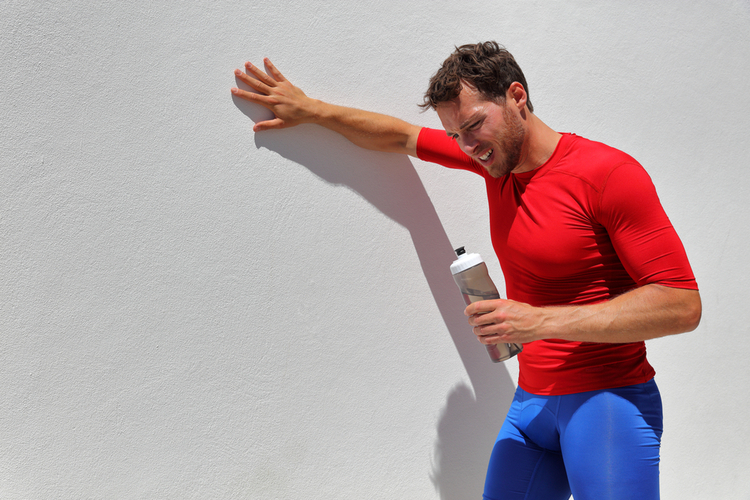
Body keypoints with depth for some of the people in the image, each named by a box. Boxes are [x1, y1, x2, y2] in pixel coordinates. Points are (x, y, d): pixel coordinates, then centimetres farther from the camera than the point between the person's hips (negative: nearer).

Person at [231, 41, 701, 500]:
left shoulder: (609, 174, -15)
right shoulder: (496, 155, 5)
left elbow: (682, 306, -19)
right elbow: (401, 136, 20)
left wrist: (540, 321, -24)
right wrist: (310, 109, 20)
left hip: (608, 400, -5)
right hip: (531, 399, 6)